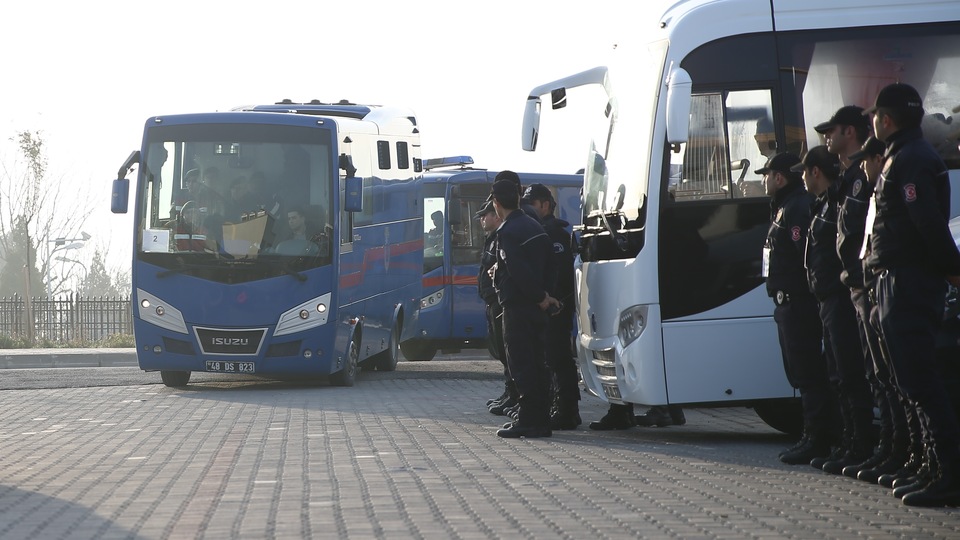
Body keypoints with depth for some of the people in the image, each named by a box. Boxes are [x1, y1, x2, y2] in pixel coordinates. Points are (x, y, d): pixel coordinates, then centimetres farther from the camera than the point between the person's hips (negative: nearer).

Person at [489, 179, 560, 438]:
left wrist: (540, 296, -12)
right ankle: (540, 421, 15)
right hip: (536, 308, 9)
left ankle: (528, 420, -7)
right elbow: (547, 265, 16)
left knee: (521, 363, -6)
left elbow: (519, 271, -21)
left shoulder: (507, 232, -15)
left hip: (517, 306, -9)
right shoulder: (535, 227, 13)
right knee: (536, 363, 12)